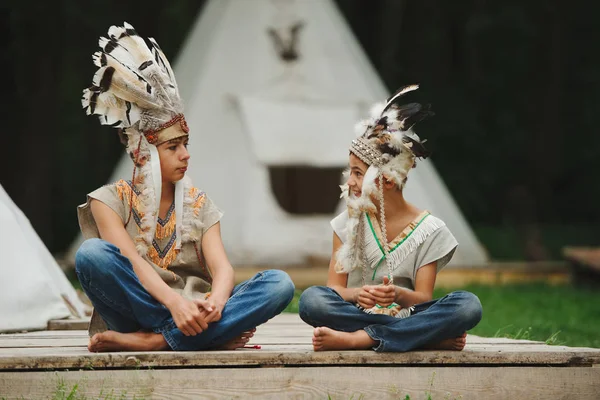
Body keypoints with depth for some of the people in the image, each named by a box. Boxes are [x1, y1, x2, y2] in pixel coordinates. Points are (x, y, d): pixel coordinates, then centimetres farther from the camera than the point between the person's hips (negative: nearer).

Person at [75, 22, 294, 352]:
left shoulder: (199, 205, 16)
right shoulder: (110, 200, 6)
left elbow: (222, 268, -1)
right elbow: (131, 261, -12)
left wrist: (216, 301, -26)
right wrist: (174, 302, -32)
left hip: (193, 313, 3)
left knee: (279, 283, -20)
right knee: (91, 253, -30)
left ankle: (150, 340, -32)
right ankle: (212, 335, -29)